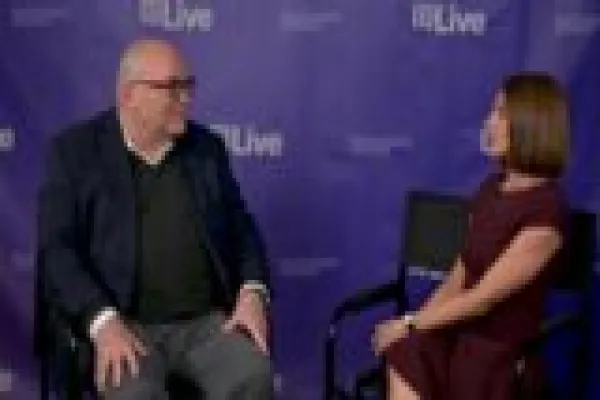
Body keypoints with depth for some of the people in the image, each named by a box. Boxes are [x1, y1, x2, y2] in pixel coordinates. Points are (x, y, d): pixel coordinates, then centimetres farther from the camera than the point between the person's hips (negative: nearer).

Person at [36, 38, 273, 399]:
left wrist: (253, 292, -4)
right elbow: (56, 249, -6)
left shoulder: (206, 147, 13)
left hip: (210, 321, 3)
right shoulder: (76, 151, 1)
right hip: (126, 327, -3)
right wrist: (104, 322, -21)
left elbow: (242, 229, 16)